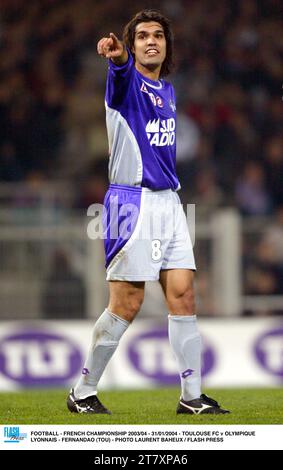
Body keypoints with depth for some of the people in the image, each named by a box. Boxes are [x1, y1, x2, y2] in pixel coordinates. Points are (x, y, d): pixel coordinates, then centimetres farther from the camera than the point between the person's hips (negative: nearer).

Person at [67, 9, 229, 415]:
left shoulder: (168, 91, 17)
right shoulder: (127, 82, -7)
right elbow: (121, 72, -33)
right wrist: (117, 58, -56)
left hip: (168, 199, 7)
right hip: (133, 199, -7)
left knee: (182, 296, 3)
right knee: (127, 305, -7)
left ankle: (192, 397, 7)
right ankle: (83, 393, 5)